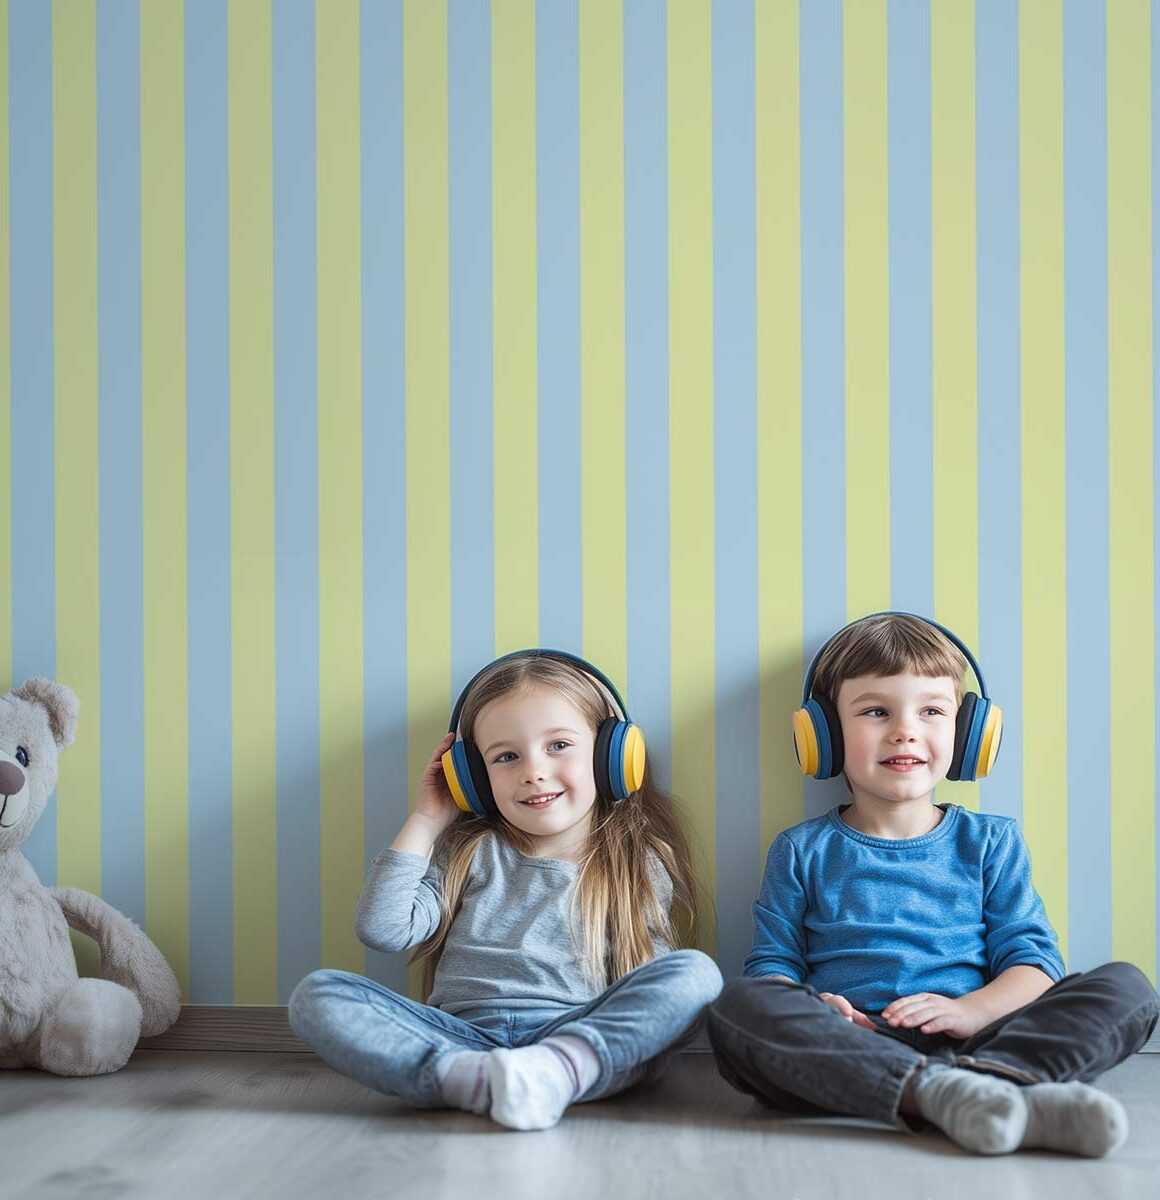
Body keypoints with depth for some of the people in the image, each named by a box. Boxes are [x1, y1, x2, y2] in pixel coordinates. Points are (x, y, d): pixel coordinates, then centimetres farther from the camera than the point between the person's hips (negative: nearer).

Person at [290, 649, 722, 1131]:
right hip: (462, 1035, 1)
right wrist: (425, 820, 12)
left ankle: (557, 1071, -47)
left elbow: (653, 988, 9)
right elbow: (383, 929, 7)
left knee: (696, 973, -27)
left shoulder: (641, 869, 14)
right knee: (317, 996, -20)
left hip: (577, 1036, -1)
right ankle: (470, 1079, -41)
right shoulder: (469, 854, 18)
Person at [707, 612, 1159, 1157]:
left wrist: (972, 1010, -12)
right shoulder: (803, 851, 16)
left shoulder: (990, 841, 19)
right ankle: (938, 1092, -44)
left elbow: (1033, 958, 9)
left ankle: (986, 1080, -42)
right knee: (736, 1006, -32)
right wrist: (809, 1010, -15)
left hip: (966, 1043, 2)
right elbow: (772, 963, 9)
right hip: (847, 1049, -1)